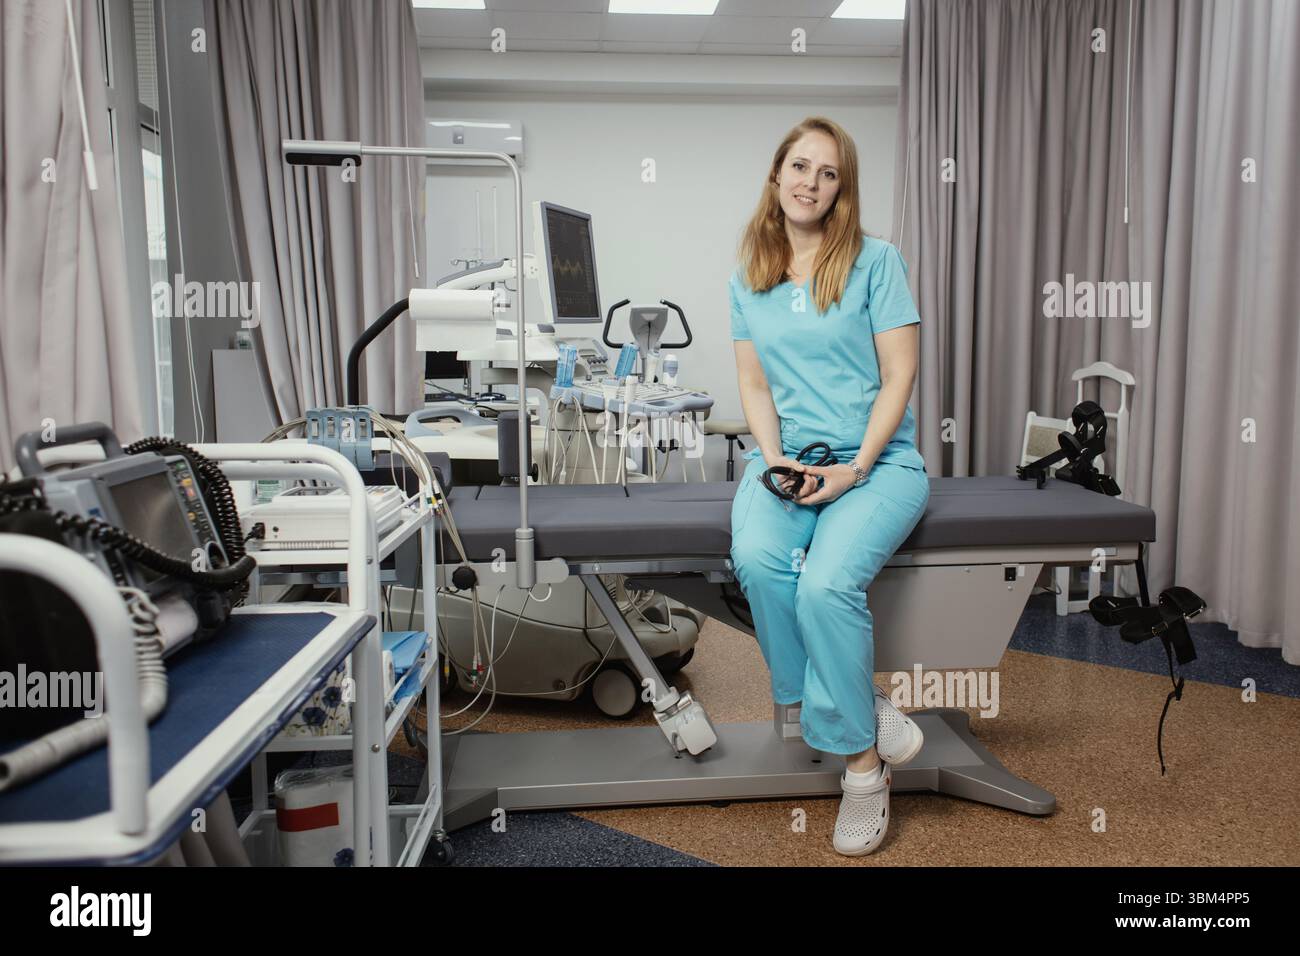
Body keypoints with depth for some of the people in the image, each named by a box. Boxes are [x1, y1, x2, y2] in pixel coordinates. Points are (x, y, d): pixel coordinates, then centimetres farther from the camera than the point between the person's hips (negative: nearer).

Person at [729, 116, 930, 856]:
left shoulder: (876, 260, 1)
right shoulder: (749, 278, 13)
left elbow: (899, 374, -4)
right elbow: (754, 385, 10)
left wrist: (855, 468, -14)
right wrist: (774, 461, -8)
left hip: (878, 460, -3)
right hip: (785, 455, 3)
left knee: (826, 583, -29)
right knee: (757, 558, -30)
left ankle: (862, 763, -7)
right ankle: (866, 710, -10)